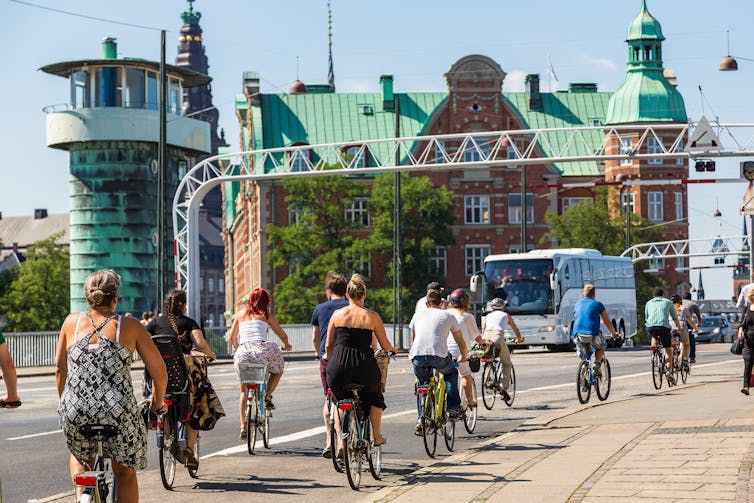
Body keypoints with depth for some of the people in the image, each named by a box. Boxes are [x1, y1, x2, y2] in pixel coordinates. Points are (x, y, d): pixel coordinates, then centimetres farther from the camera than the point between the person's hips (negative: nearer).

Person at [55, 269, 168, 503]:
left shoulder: (72, 322, 5)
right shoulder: (130, 326, 0)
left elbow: (60, 369, 13)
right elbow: (159, 371, 2)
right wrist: (157, 402, 20)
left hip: (75, 412, 2)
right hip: (119, 413, -2)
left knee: (80, 455, 34)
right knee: (125, 472, 21)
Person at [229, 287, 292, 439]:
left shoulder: (240, 314, 20)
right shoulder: (266, 315, 13)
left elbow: (232, 337, 27)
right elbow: (283, 335, 18)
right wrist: (287, 345, 39)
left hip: (243, 353, 3)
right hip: (262, 349, -3)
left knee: (243, 391, 15)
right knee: (277, 370, 29)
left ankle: (243, 426, 7)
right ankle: (267, 397, 12)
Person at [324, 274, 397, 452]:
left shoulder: (337, 314, 5)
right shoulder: (372, 316, 2)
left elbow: (328, 345, 9)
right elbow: (385, 346, 9)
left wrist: (327, 357, 30)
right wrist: (392, 350, 32)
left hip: (339, 367, 1)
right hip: (364, 367, -1)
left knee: (339, 400, 27)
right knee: (375, 397, 31)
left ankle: (341, 441, 15)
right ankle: (377, 436, 35)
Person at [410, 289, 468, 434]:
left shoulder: (418, 314, 24)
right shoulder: (448, 316, 19)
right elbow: (461, 343, 27)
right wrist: (464, 356, 46)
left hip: (417, 356, 2)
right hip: (438, 355, -2)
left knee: (422, 384, 25)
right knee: (451, 373, 28)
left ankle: (421, 419, 16)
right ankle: (453, 409, 20)